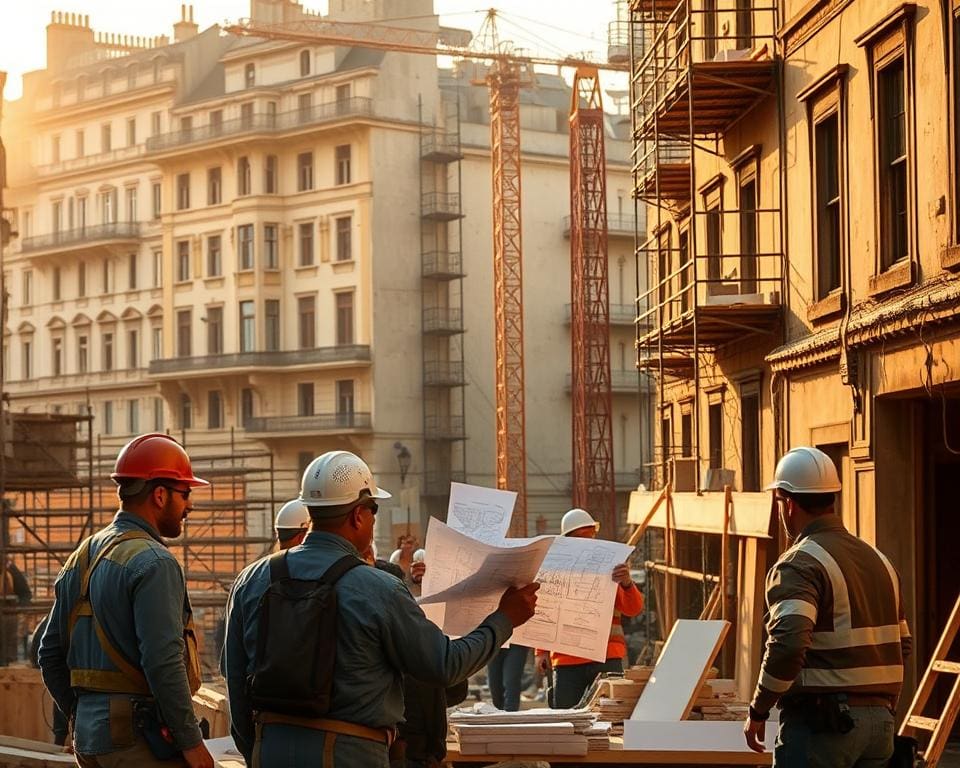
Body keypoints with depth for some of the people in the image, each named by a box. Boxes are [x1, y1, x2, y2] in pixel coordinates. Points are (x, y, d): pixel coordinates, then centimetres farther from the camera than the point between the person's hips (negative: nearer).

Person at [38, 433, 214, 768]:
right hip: (139, 738, -9)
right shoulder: (153, 562, -13)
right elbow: (163, 661, -21)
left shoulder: (81, 559, 15)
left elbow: (51, 655, 18)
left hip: (90, 739, 9)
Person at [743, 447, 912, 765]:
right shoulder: (877, 559, 15)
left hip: (821, 722, -8)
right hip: (880, 718, 8)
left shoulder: (799, 564, -13)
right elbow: (903, 643, 19)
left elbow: (787, 644, -27)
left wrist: (758, 710, -15)